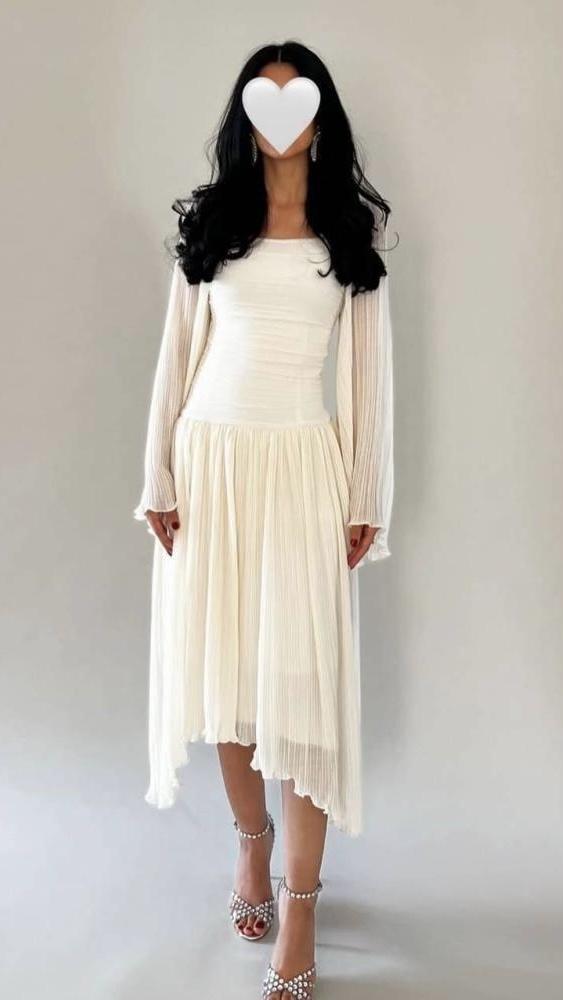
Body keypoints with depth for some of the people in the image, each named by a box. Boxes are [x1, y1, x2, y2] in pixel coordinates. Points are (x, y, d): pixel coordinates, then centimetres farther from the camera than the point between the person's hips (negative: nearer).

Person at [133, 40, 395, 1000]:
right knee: (222, 663, 7)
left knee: (304, 676, -4)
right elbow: (177, 355, 7)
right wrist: (160, 479, 0)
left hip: (302, 464, -2)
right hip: (211, 460, 2)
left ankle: (299, 910, 7)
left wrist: (367, 499, -2)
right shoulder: (209, 221, 10)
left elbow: (369, 369, 3)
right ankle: (251, 839, 31)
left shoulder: (351, 228, 7)